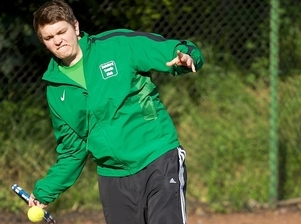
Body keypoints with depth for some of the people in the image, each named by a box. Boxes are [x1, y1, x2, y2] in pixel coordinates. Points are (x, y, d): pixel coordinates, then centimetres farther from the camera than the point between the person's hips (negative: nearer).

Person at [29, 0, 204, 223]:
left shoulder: (119, 45, -3)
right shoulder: (56, 90, 10)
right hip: (113, 178, 4)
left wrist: (185, 57, -26)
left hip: (159, 162, -4)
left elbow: (183, 53, -4)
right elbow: (72, 149, 19)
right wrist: (45, 191, 15)